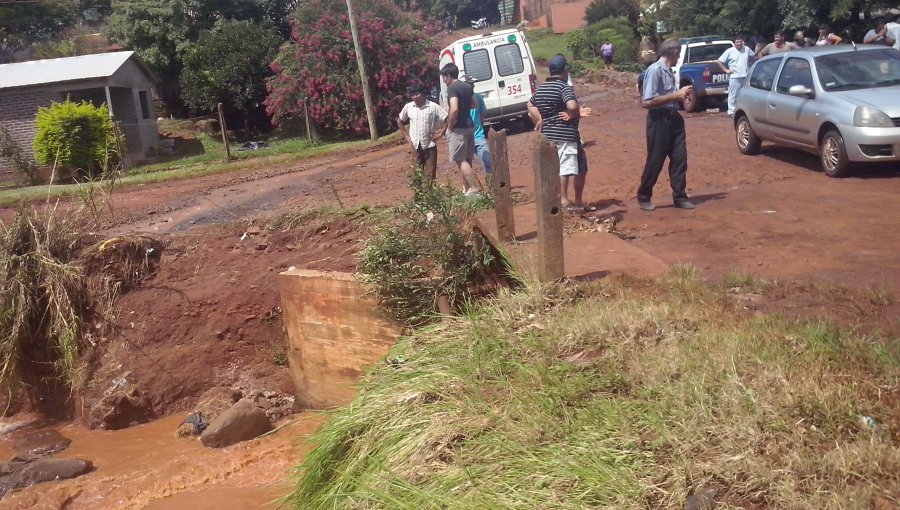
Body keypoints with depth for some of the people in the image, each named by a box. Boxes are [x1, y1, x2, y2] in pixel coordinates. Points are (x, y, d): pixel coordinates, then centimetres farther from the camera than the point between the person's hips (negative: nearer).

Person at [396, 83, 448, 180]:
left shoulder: (433, 106, -10)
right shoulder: (408, 107, 0)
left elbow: (448, 119, -7)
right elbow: (400, 121, 16)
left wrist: (440, 133, -9)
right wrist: (406, 136, 9)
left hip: (430, 145, -3)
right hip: (416, 145, 3)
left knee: (430, 174, 2)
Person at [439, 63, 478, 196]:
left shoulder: (452, 88, -14)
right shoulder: (468, 86, 12)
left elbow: (454, 109, -26)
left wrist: (449, 128, -17)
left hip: (458, 128, -9)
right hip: (469, 126, 9)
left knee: (460, 160, -6)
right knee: (467, 160, 12)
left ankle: (473, 189, -13)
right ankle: (466, 189, 18)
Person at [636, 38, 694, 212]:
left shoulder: (669, 71, 11)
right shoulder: (655, 70, -16)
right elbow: (647, 102, -23)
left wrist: (681, 94, 6)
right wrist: (676, 95, -18)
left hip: (673, 118, 8)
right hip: (659, 120, -8)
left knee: (680, 157, 7)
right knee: (655, 161, 1)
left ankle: (679, 196, 16)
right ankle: (643, 197, 16)